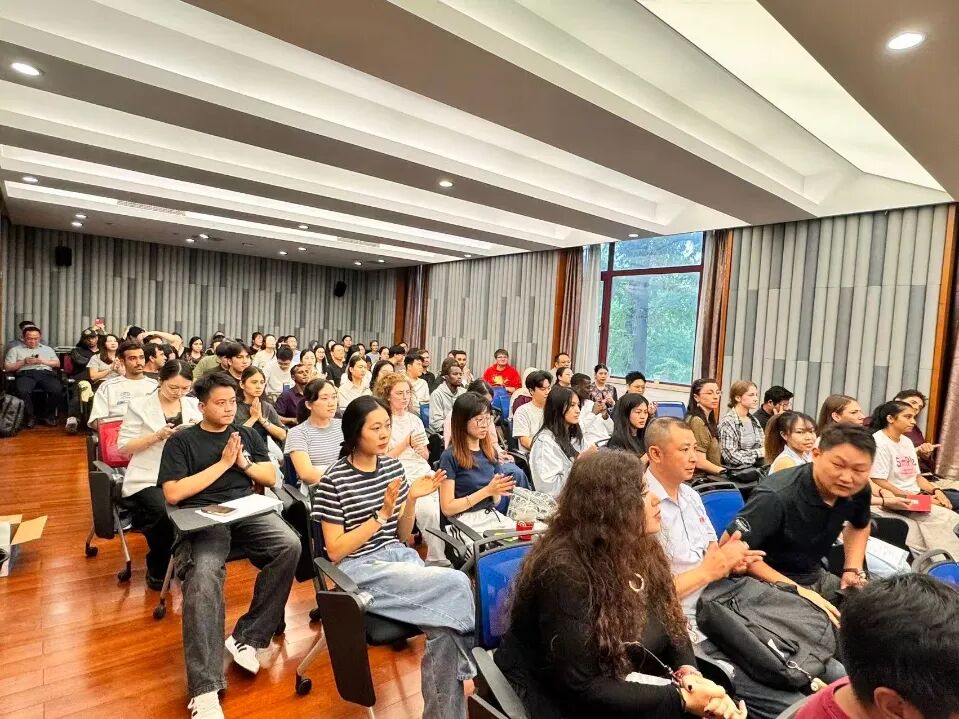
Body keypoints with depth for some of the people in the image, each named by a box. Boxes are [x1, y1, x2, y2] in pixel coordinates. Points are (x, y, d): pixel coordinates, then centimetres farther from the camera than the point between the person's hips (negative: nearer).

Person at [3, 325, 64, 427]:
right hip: (25, 374, -1)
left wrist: (44, 361, 1)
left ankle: (49, 415, -11)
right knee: (22, 391, -37)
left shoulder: (48, 349, 29)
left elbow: (57, 364, 19)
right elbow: (7, 367, 12)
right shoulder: (15, 350, 22)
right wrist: (24, 362, -2)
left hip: (46, 373, 1)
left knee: (58, 390, -32)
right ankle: (30, 416, -15)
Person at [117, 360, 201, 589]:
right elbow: (124, 447, -2)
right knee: (164, 512, -31)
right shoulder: (139, 405, 1)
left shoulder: (193, 405, 10)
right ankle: (157, 568, -1)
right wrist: (157, 436, -16)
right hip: (148, 479, -2)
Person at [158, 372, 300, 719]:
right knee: (202, 579, -33)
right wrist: (222, 463, -7)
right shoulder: (181, 441, 7)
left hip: (247, 510, 3)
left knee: (289, 545, -27)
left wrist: (244, 462, -3)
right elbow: (172, 494, -4)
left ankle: (245, 638, -13)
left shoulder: (248, 435, 17)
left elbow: (271, 478, 15)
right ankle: (205, 689, -29)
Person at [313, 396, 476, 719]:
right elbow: (335, 551, -10)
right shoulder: (334, 480, -10)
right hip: (361, 570, -5)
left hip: (400, 557, 5)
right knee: (457, 584, -25)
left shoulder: (393, 466, 7)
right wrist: (381, 514, -18)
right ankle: (465, 666, -3)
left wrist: (412, 499, -7)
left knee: (444, 628, -24)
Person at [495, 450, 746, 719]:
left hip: (634, 689, 7)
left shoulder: (641, 549, 0)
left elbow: (672, 624, 6)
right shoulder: (564, 572, -26)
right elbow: (581, 687, -24)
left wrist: (689, 672, -14)